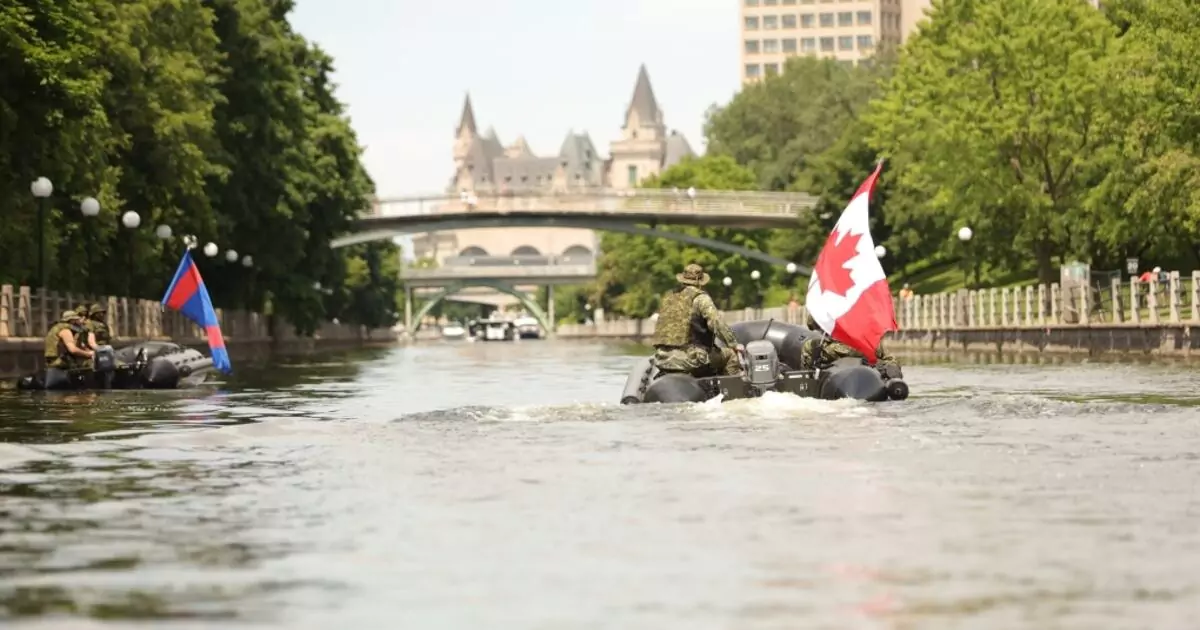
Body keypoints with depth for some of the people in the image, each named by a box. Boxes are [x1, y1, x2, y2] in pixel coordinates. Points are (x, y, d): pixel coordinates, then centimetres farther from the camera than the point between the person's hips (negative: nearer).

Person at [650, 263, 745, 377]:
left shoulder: (668, 296, 18)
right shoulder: (700, 297, -3)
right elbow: (717, 323, -13)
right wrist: (734, 344, -5)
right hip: (690, 358, -7)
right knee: (730, 355, 5)